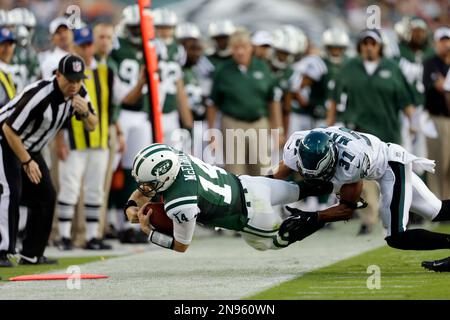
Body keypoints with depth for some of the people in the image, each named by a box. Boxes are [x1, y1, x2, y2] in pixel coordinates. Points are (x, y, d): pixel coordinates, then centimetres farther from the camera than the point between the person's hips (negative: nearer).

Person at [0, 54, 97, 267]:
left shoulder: (78, 93, -9)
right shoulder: (39, 96, -33)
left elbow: (92, 126, 2)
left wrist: (85, 112, -22)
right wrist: (26, 162, -21)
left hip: (31, 149, 9)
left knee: (45, 196, 6)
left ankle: (31, 254, 15)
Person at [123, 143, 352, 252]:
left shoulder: (181, 205, -35)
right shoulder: (176, 157, -16)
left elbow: (181, 246, -15)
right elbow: (141, 193, 4)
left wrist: (148, 232, -12)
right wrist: (130, 208, -14)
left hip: (253, 217, -6)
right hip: (244, 184, 6)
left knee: (273, 241, 27)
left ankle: (324, 217, 21)